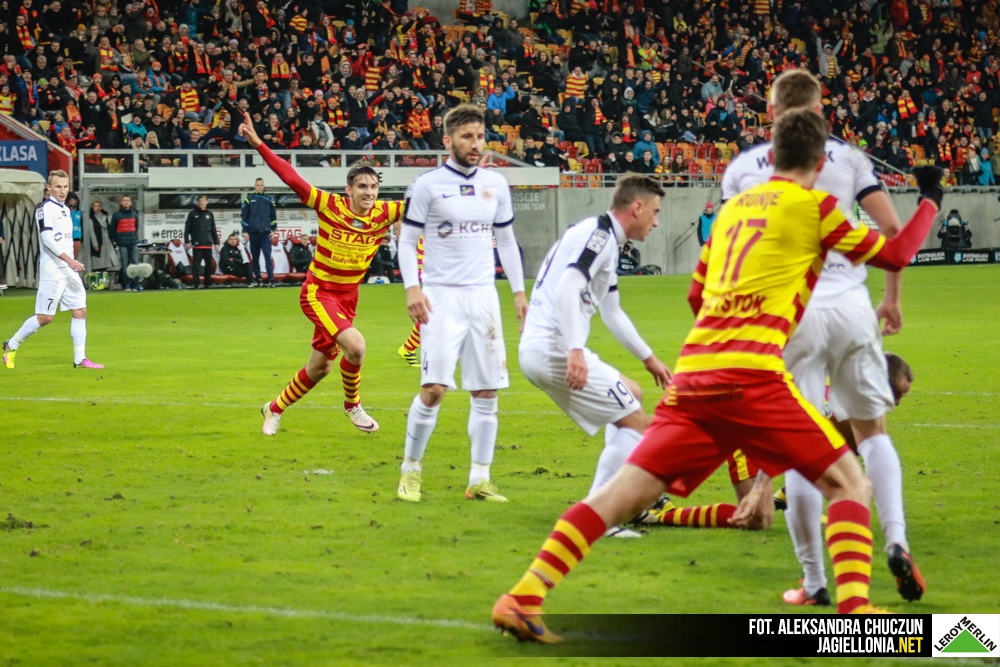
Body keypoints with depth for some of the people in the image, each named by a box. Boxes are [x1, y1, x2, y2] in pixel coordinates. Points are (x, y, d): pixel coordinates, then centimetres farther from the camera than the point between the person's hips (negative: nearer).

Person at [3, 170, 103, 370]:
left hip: (69, 270, 8)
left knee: (80, 311, 3)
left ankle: (80, 359, 6)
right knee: (45, 317, -6)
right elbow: (47, 238, -20)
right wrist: (68, 259, -27)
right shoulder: (45, 209, -11)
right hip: (52, 270, -8)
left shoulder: (65, 209, 15)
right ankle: (11, 345, 9)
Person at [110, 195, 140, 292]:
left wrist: (135, 237, 11)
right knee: (125, 264, -2)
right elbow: (112, 229, 4)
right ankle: (127, 285, 1)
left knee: (135, 263, -3)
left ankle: (136, 284, -1)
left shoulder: (134, 214, 11)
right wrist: (115, 240, 2)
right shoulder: (117, 215, 1)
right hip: (122, 243, -2)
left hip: (133, 242, 3)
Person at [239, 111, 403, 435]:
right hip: (319, 291, -5)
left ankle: (275, 409, 37)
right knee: (354, 345, -26)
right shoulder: (330, 206, -16)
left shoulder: (384, 214, -8)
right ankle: (352, 404, 0)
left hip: (348, 296, 5)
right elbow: (292, 178, -18)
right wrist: (259, 145, -23)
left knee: (320, 367, 14)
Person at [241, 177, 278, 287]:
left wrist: (273, 230, 4)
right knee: (255, 258, 6)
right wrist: (245, 231, -2)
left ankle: (271, 279, -13)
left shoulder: (269, 200, 8)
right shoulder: (249, 199, 5)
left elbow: (273, 215, 12)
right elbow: (244, 216, 3)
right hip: (253, 233, 1)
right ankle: (258, 279, 14)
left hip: (266, 233, -1)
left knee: (268, 256, -9)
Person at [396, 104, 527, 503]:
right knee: (434, 388, -12)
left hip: (484, 296, 4)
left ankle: (479, 480, 8)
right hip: (442, 296, -4)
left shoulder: (496, 185, 10)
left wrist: (519, 291, 11)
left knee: (487, 391, 2)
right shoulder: (427, 186, -3)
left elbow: (506, 241, 18)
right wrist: (412, 288, -13)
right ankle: (410, 471, 4)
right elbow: (407, 241, 0)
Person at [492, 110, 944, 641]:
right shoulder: (813, 205, 4)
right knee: (849, 483, 3)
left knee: (624, 493, 2)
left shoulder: (732, 207, 22)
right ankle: (854, 609, -14)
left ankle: (522, 597, -7)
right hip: (751, 373, -6)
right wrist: (929, 203, 27)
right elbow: (894, 254, 10)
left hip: (692, 373, 6)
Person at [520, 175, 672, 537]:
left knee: (632, 395, 26)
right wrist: (574, 351, -32)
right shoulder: (599, 234, -10)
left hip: (537, 349, 11)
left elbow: (612, 312, 34)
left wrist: (648, 358, 41)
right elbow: (567, 291, -24)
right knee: (637, 423, -8)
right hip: (554, 350, -11)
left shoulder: (604, 240, 22)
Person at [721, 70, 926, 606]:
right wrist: (892, 298, 15)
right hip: (851, 307, 1)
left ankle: (814, 582, 4)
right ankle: (896, 542, -2)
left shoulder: (742, 168, 6)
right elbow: (892, 229, 2)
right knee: (871, 430, 17)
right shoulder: (847, 158, 7)